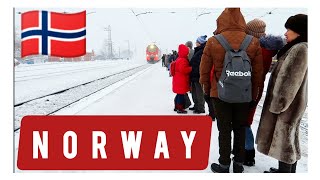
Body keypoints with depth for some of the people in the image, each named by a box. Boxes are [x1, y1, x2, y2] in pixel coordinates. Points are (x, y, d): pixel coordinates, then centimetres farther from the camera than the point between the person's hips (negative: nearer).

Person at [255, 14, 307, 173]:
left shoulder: (300, 49, -19)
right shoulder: (298, 48, 13)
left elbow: (287, 80, -22)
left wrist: (277, 104, -18)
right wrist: (278, 103, 17)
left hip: (287, 103, -10)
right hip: (292, 102, 10)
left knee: (283, 137, -1)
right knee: (290, 136, 17)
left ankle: (284, 171, 10)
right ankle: (288, 169, 29)